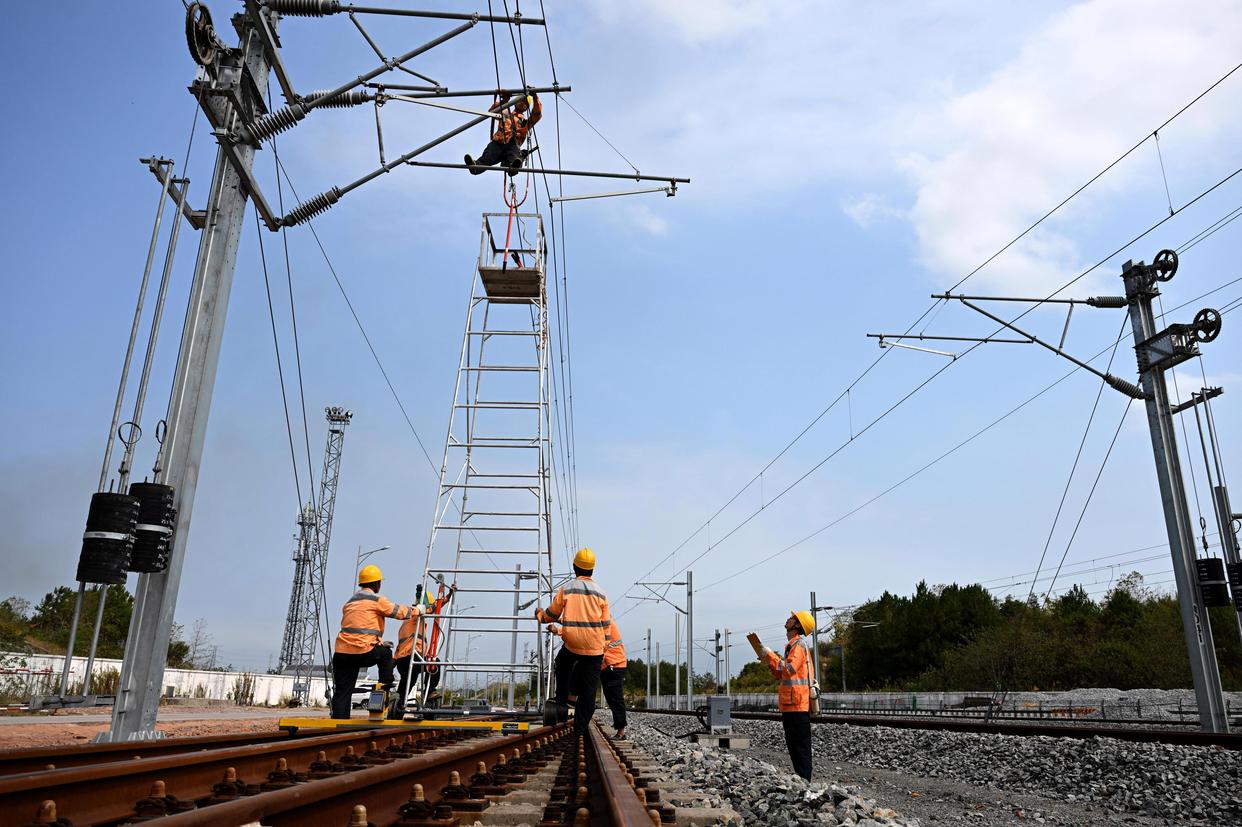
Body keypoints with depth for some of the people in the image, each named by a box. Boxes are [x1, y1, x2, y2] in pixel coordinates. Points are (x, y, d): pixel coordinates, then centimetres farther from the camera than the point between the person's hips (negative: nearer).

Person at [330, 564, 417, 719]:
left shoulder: (349, 602, 25)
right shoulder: (376, 599, 0)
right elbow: (398, 611, 3)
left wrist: (378, 640, 27)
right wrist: (417, 610, 20)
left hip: (341, 652, 6)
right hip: (364, 652, -6)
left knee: (342, 692, 6)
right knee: (386, 653, 25)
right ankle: (386, 687, 22)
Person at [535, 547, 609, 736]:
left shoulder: (565, 590, -2)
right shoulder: (600, 593, 3)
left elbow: (551, 615, 8)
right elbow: (605, 627, 5)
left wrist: (539, 614, 30)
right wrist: (603, 653, 13)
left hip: (572, 644, -1)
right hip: (594, 648, 1)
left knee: (562, 665, 31)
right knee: (589, 689, 9)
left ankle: (562, 703, 24)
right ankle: (581, 728, 10)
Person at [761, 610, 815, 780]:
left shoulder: (799, 644, -11)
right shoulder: (793, 645, 20)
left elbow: (788, 669, -24)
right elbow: (782, 674, 22)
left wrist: (770, 655, -16)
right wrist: (770, 662, 6)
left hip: (797, 704, -10)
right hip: (790, 705, 10)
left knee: (800, 747, -6)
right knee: (794, 746, 15)